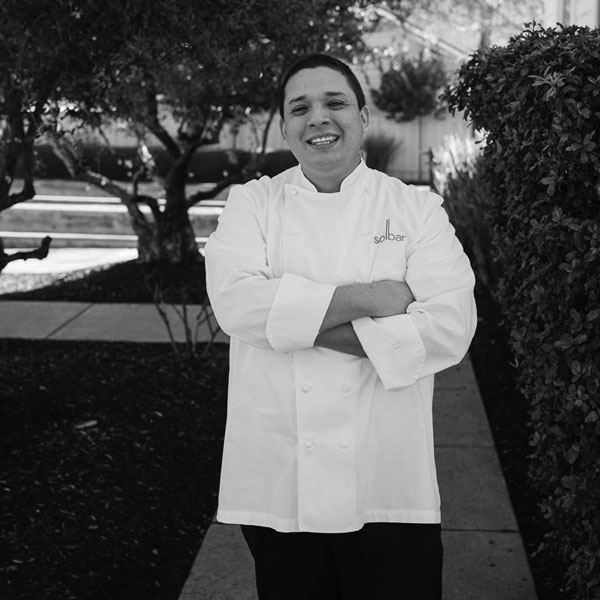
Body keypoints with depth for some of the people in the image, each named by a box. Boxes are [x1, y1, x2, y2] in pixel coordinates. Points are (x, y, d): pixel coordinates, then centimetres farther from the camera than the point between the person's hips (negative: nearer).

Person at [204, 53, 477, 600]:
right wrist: (362, 298, -18)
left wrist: (319, 330, -17)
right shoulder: (253, 204, 4)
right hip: (276, 484, 1)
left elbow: (450, 328, -11)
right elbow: (236, 301, -15)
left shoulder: (417, 209, 1)